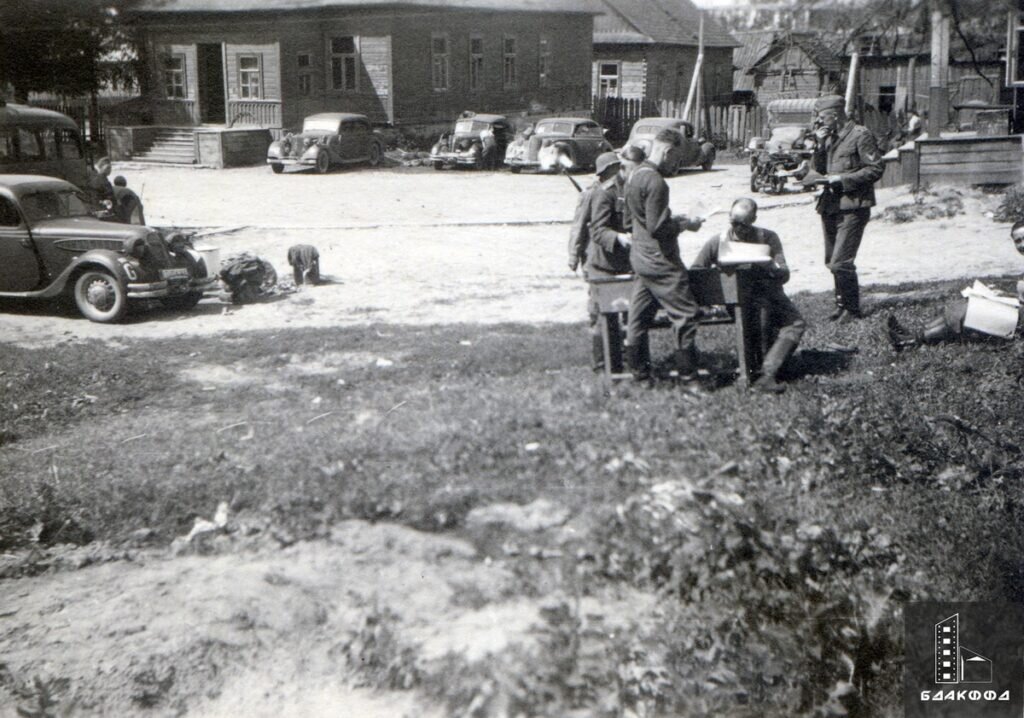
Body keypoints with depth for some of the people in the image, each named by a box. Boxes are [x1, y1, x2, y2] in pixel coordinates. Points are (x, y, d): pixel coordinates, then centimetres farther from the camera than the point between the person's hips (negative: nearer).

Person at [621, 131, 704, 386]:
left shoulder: (633, 178, 11)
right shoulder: (655, 181, -19)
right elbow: (657, 227, -22)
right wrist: (684, 225, -8)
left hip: (640, 257, 10)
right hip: (659, 260, -10)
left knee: (640, 313, 12)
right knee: (685, 313, -4)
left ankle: (638, 371, 19)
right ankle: (688, 377, -1)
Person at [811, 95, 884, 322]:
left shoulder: (860, 135, -7)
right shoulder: (830, 137, 16)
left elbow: (876, 169, -11)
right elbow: (819, 169, 15)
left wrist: (843, 179, -15)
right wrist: (820, 145, 1)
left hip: (853, 207, -8)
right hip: (830, 205, 8)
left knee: (841, 262, -12)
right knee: (832, 261, 11)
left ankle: (852, 309, 0)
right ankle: (842, 304, 24)